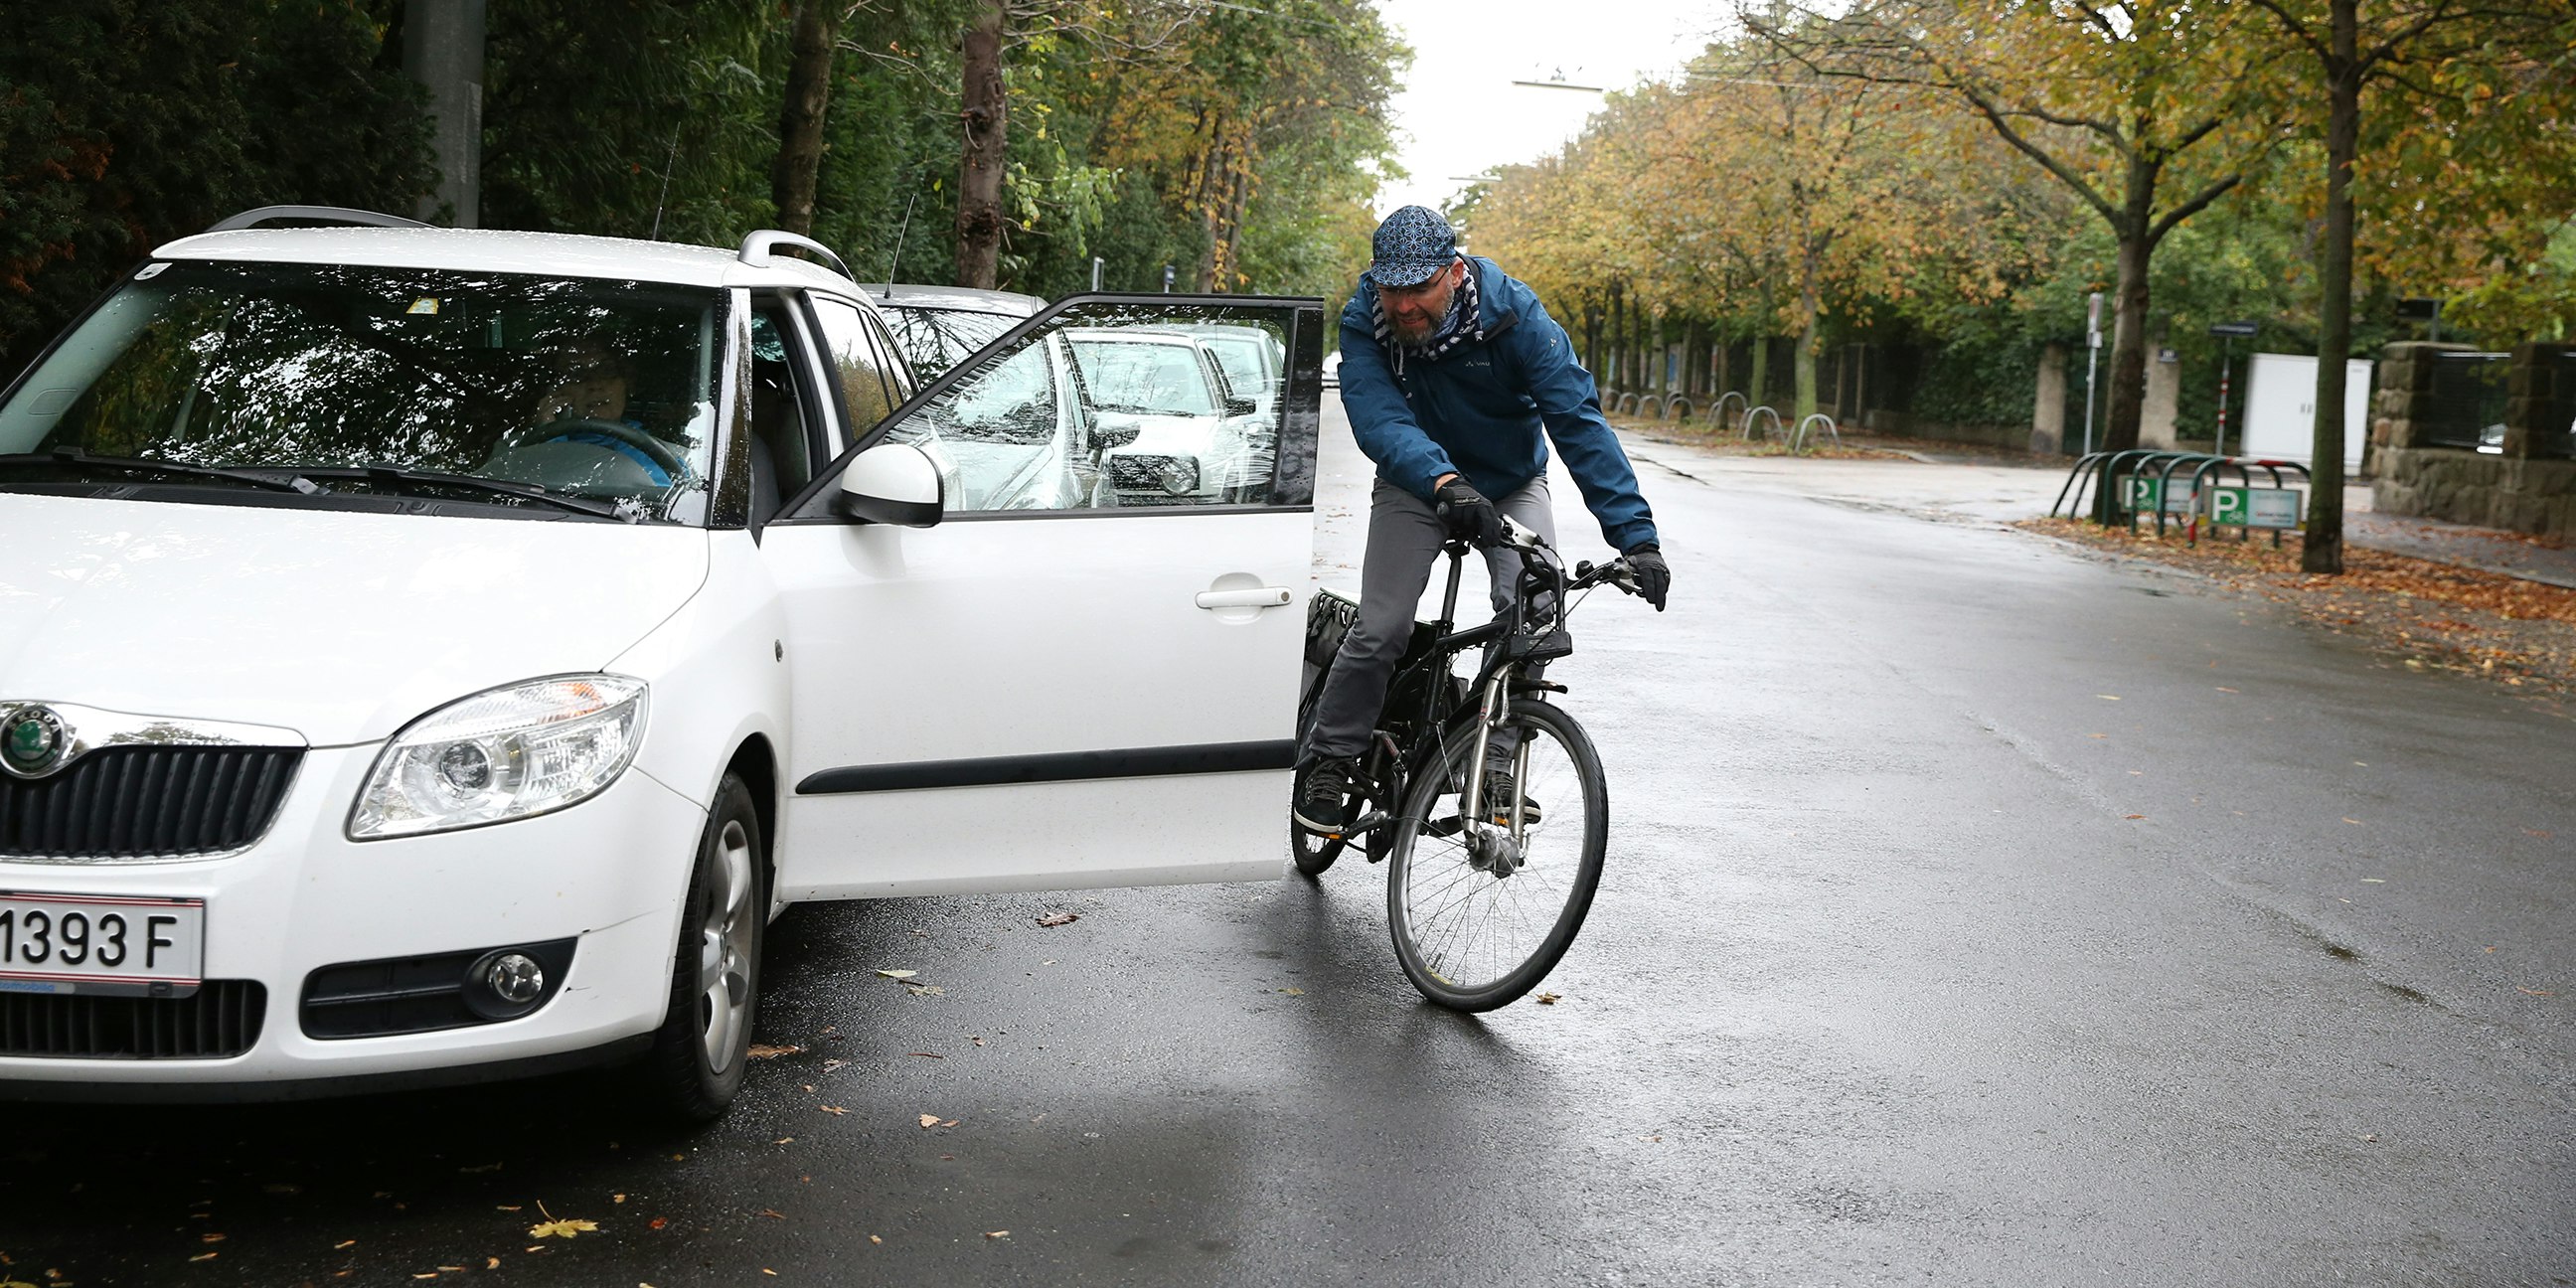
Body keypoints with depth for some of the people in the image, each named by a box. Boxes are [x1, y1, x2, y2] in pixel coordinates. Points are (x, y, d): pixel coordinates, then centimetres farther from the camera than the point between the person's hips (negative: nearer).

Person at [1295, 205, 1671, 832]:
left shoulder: (1513, 314, -27)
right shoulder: (1364, 323, -24)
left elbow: (1578, 419, -30)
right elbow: (1379, 421, -37)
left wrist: (1634, 535, -37)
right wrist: (1445, 483, -58)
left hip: (1511, 485, 0)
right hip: (1416, 483, 0)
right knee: (1380, 629, -15)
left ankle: (1496, 764, -9)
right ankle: (1328, 761, 6)